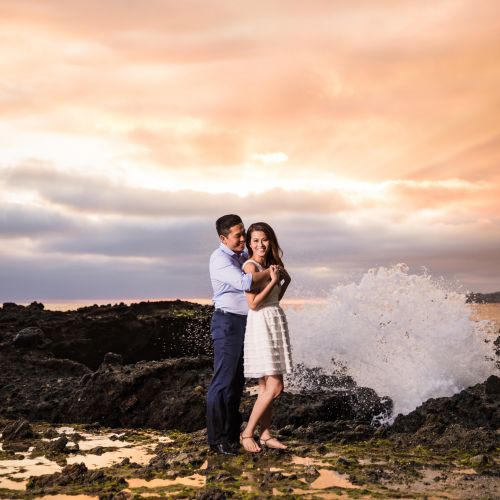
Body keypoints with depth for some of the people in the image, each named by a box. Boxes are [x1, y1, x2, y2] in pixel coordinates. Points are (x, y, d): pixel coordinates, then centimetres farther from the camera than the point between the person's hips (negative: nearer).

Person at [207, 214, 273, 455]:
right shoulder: (220, 258, -13)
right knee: (223, 381, -7)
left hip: (245, 322, 9)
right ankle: (217, 438, -1)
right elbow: (245, 283, -26)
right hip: (227, 321, -9)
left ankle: (232, 432, 22)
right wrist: (270, 271, -14)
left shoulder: (243, 257, 15)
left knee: (237, 380, 13)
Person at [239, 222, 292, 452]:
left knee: (267, 386, 9)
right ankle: (247, 433, 1)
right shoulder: (250, 266, -11)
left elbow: (286, 278, 33)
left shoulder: (272, 264, 13)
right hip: (261, 325, -8)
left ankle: (265, 435, 16)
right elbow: (253, 304, -16)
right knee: (274, 387, -10)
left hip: (276, 323, 8)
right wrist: (273, 281, -14)